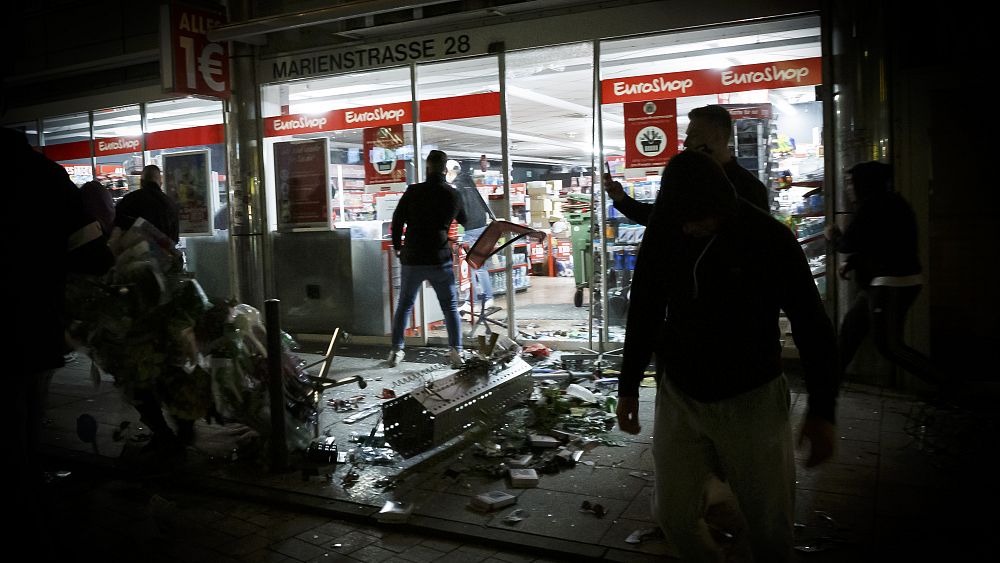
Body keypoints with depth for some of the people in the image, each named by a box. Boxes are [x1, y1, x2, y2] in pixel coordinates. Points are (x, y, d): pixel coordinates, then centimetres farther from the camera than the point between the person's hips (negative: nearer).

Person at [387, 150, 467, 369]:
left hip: (412, 258, 0)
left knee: (404, 305, 14)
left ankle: (396, 351, 15)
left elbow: (397, 220, -1)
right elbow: (465, 221, 18)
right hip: (440, 260, 0)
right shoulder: (454, 195, 1)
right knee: (450, 307, 10)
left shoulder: (413, 191, -5)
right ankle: (456, 351, 2)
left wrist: (397, 246, 14)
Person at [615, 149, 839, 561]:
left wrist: (822, 410, -7)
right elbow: (644, 314, 8)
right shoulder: (661, 236, -5)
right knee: (674, 513, 8)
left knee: (769, 523, 3)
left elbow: (812, 324, -7)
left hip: (752, 400, -2)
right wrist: (628, 386, 11)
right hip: (679, 396, 3)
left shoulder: (770, 238, -13)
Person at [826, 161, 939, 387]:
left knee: (889, 345, -5)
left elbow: (849, 244, -15)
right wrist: (850, 263, 8)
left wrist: (834, 236, 6)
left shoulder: (871, 207, -17)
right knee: (850, 327, 16)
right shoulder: (888, 203, 14)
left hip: (892, 284, -10)